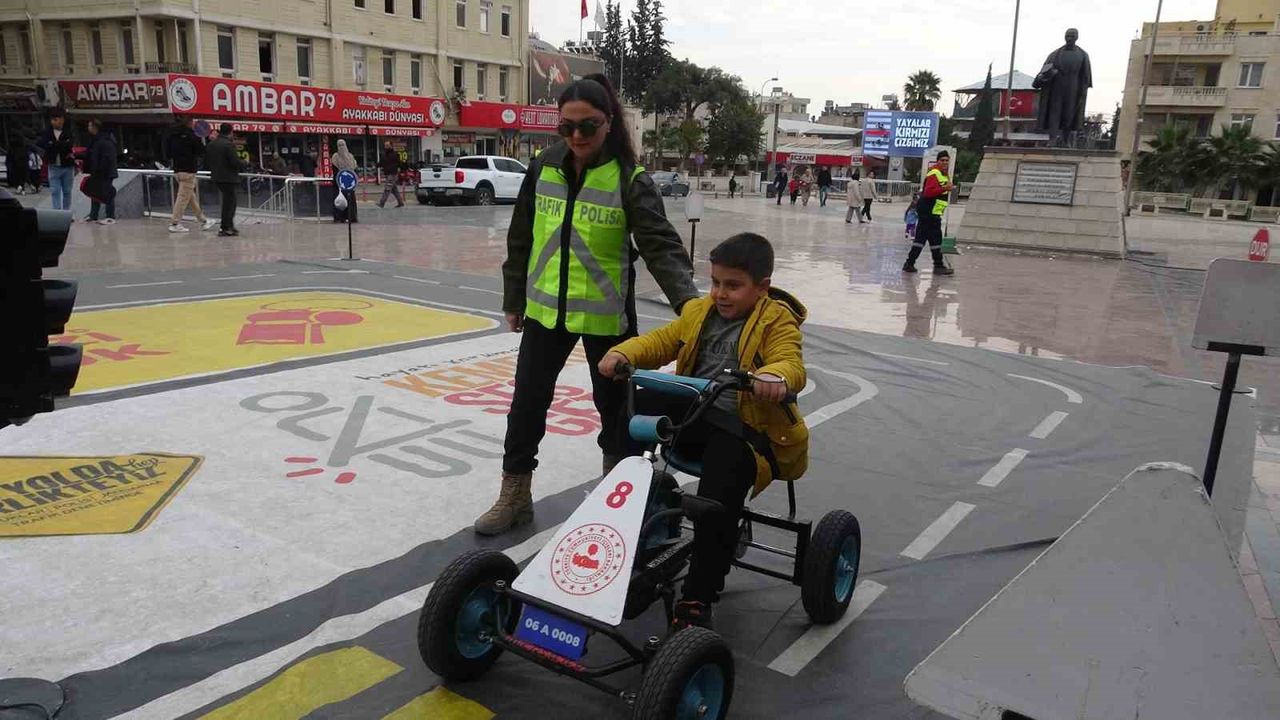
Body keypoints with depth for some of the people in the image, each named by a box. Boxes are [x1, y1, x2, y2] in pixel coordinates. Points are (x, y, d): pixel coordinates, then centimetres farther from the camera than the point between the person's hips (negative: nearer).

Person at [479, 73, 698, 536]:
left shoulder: (629, 179, -12)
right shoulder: (545, 167, 0)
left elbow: (661, 245, -20)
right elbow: (522, 237, 8)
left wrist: (686, 298, -36)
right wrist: (514, 299, 12)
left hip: (605, 315, -3)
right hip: (546, 309, 3)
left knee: (614, 405, 12)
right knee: (528, 402, 8)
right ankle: (514, 495, 24)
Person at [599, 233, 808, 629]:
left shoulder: (776, 321, -2)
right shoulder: (700, 312, 16)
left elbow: (791, 364, -18)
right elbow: (660, 342, 11)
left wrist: (775, 376, -44)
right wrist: (624, 353, -11)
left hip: (745, 426, -5)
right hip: (691, 414, 6)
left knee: (718, 499, -30)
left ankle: (697, 599, -16)